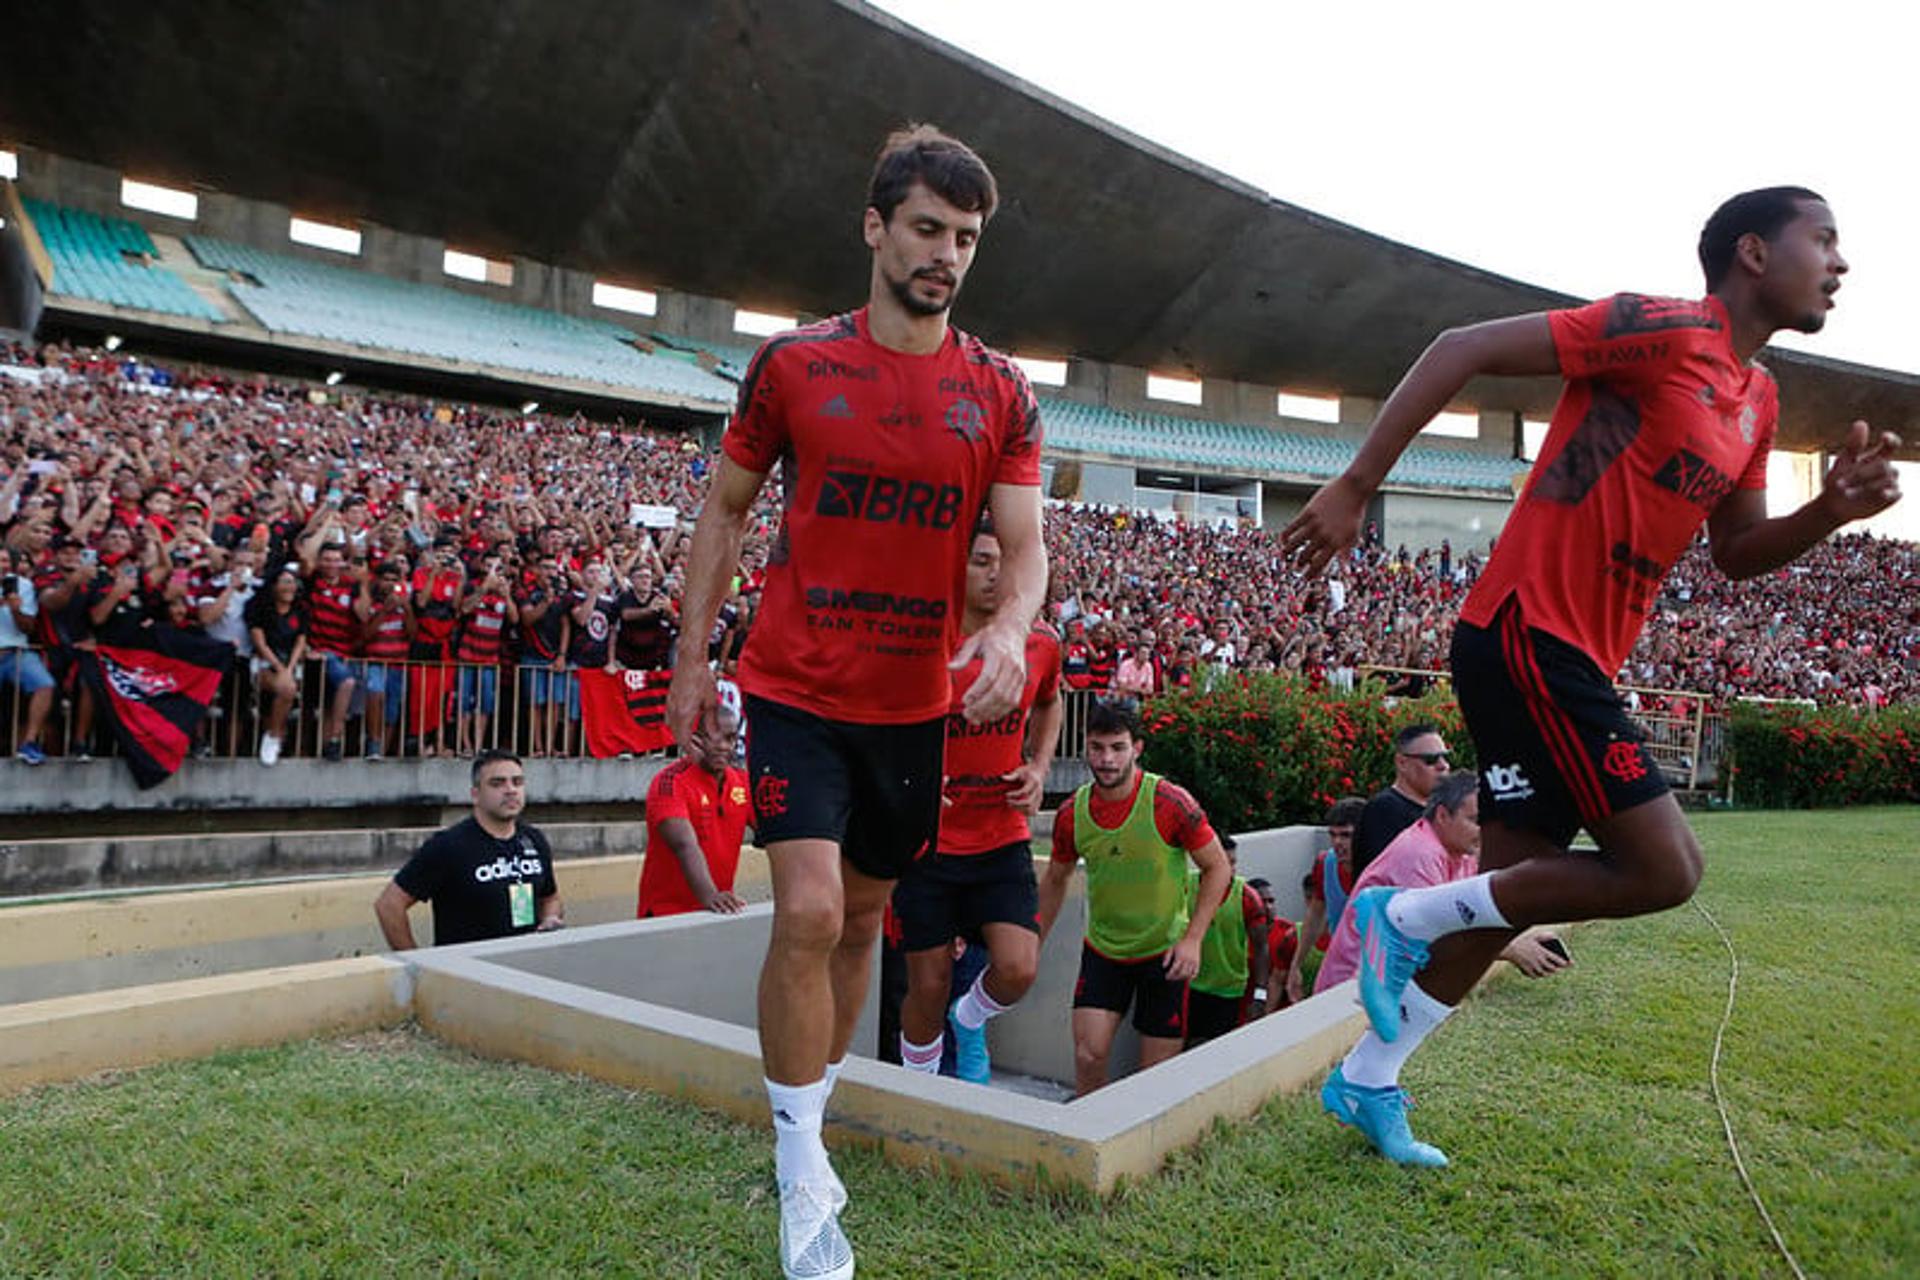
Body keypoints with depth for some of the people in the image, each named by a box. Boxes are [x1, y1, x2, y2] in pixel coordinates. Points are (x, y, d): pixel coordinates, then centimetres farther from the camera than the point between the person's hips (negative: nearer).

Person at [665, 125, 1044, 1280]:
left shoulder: (1003, 394, 2)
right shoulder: (794, 366, -2)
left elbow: (1024, 541, -3)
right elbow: (726, 509, 5)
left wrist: (1011, 629, -25)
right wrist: (692, 658, 1)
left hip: (914, 701, 3)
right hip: (798, 686, -2)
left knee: (862, 919, 14)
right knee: (809, 914, -14)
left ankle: (811, 1121, 35)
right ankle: (804, 1174, 3)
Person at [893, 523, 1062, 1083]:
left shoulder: (1041, 642, -2)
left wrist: (1039, 767, 5)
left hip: (1003, 838, 3)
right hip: (927, 840, -2)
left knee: (1017, 970, -11)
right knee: (929, 988, 5)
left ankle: (969, 1021, 25)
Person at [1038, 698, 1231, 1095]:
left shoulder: (1170, 803, -17)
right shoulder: (1072, 813, -7)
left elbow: (1218, 869, -7)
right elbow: (1055, 880, 11)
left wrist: (1192, 939, -14)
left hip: (1165, 952, -2)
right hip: (1102, 950, 2)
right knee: (1088, 1055, -7)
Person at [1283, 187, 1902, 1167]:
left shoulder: (1758, 402, 18)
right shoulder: (1663, 329, -9)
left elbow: (1737, 553, 25)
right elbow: (1463, 349, -13)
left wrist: (1829, 512, 4)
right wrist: (1355, 488, -17)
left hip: (1574, 660, 10)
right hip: (1528, 637, -10)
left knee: (1515, 886, 10)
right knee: (1664, 868, -10)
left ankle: (1372, 1081, 23)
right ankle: (1407, 914, 2)